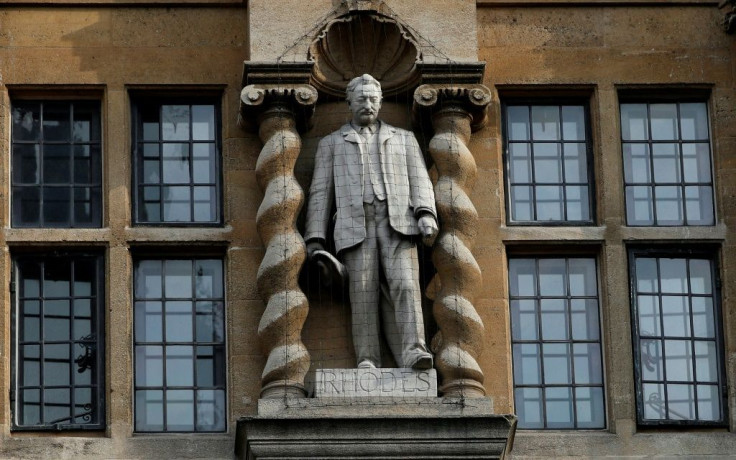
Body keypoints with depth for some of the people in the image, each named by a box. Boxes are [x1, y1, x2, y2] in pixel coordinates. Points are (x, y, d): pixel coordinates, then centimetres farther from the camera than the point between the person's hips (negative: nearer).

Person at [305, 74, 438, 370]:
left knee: (405, 284, -19)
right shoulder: (332, 144, 24)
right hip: (355, 226, 0)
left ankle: (414, 352, -30)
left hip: (397, 223, 0)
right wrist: (315, 238, 4)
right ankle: (367, 362, -15)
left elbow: (419, 181, 13)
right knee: (363, 293, -11)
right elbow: (320, 193, 16)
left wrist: (426, 214, -7)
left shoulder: (403, 139, 25)